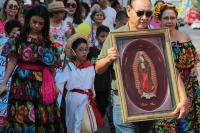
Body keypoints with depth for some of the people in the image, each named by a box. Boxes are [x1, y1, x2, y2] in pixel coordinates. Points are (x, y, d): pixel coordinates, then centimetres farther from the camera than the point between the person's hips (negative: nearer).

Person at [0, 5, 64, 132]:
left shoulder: (48, 38, 4)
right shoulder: (20, 38, -1)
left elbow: (52, 64, 7)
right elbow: (13, 61, -3)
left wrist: (54, 84, 5)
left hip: (43, 83, 2)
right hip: (22, 82, -1)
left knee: (43, 118, 6)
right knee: (22, 116, 0)